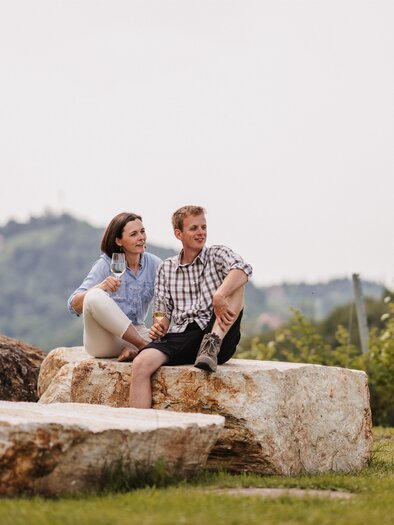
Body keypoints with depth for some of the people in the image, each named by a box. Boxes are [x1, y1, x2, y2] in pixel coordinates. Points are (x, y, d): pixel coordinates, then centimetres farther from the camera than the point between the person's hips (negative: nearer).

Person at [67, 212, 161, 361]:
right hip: (103, 339, -2)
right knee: (94, 296, -33)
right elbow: (74, 305, -15)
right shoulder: (105, 264, -7)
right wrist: (99, 287, -34)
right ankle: (143, 344, -25)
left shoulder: (153, 263, 3)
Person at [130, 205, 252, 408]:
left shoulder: (217, 255, 8)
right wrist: (159, 326, -7)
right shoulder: (166, 268, 18)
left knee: (234, 282, -21)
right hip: (179, 337, 2)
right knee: (141, 364, -27)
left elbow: (243, 269, -16)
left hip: (215, 333, -2)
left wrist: (219, 295, -35)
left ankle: (212, 344, -32)